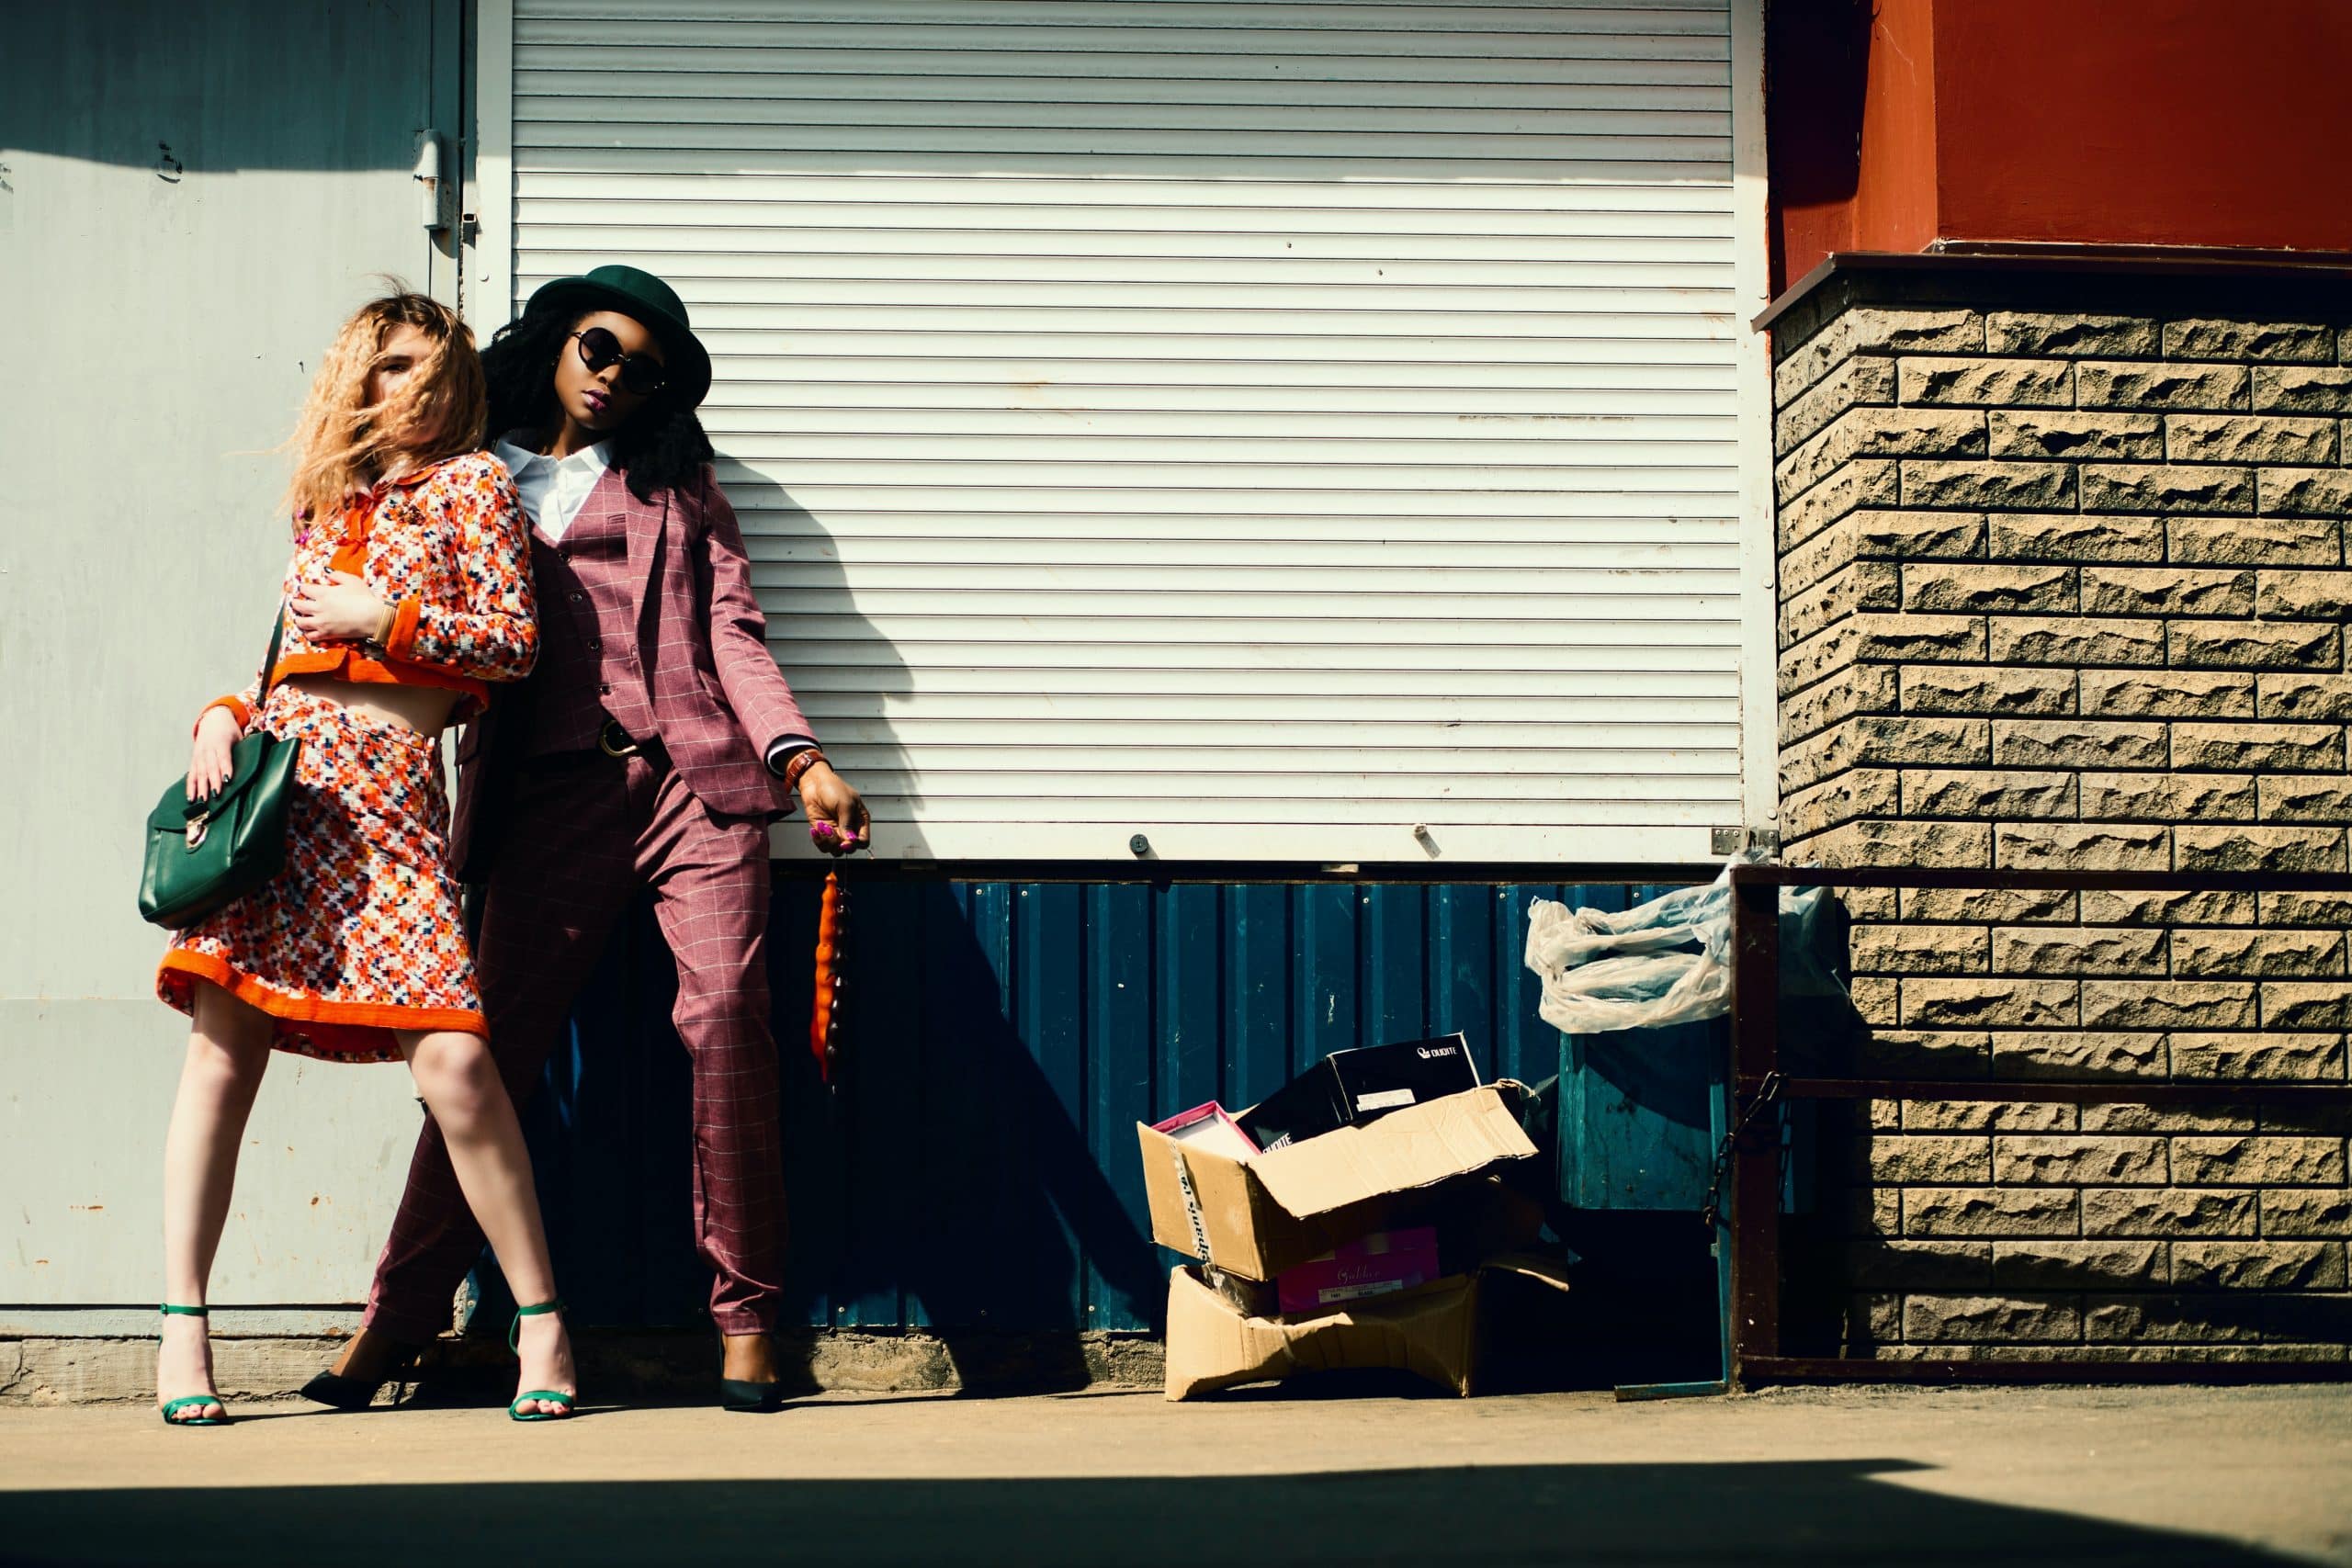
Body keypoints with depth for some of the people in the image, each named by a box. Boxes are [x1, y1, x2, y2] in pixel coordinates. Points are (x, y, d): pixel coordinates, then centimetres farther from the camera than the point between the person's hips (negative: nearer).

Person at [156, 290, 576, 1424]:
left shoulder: (470, 483, 9)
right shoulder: (326, 502, 23)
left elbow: (516, 641, 1)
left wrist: (385, 615, -6)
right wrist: (223, 716, 6)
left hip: (388, 791, -5)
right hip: (274, 775, 5)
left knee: (451, 1057, -15)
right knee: (221, 1046, -3)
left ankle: (541, 1319, -3)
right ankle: (182, 1329, 3)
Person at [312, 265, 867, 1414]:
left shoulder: (676, 481, 18)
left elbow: (732, 629, 8)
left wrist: (796, 756, -7)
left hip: (691, 779, 0)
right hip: (549, 795, 1)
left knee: (725, 1017, -13)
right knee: (495, 1041, -3)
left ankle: (745, 1318, -7)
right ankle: (403, 1307, 7)